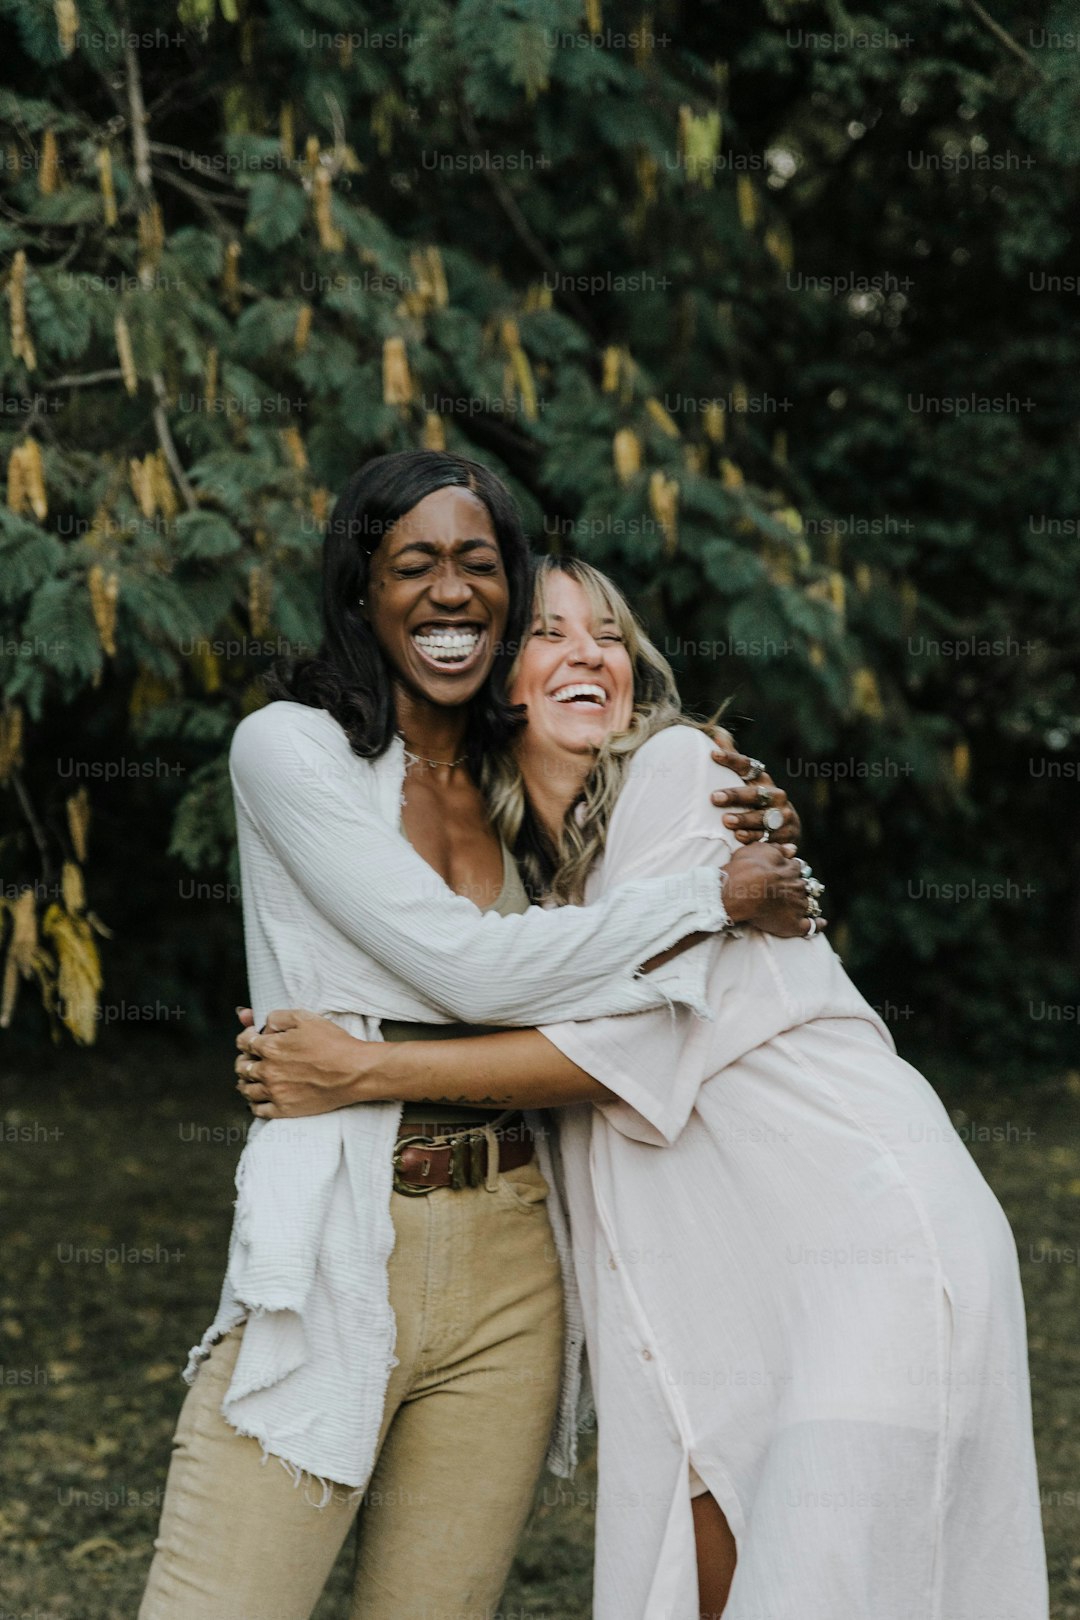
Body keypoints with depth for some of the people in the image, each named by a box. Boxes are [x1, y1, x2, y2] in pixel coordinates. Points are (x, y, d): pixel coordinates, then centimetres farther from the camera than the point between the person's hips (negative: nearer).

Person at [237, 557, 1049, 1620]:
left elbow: (633, 1039, -13)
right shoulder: (528, 865, 16)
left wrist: (365, 1074, -11)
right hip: (713, 1282, 7)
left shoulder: (685, 768, -6)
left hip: (870, 1238, -7)